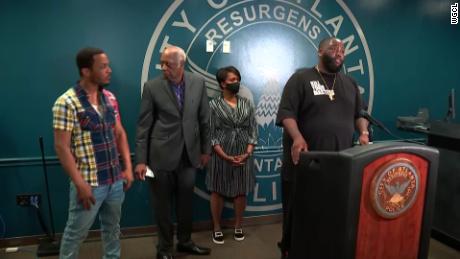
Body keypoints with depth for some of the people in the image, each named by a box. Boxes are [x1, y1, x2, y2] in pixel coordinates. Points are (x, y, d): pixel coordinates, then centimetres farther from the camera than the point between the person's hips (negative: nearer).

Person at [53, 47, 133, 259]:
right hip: (89, 183, -6)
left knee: (112, 227, 20)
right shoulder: (66, 103, -14)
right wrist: (80, 184, -17)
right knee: (76, 232, 12)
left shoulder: (110, 98, 5)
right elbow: (62, 147, -15)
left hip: (115, 179, 6)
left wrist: (128, 167, 5)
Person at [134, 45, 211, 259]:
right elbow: (143, 126, -6)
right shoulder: (152, 87, -8)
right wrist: (141, 160, -9)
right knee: (162, 204, 11)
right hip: (162, 155, -2)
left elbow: (204, 119, 6)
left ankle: (185, 241, 37)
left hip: (189, 155, 3)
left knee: (186, 201, 15)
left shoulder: (198, 83, -1)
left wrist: (205, 149, 8)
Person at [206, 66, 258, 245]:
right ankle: (217, 229, 21)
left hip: (244, 155, 3)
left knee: (241, 191, 9)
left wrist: (247, 153, -9)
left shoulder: (246, 103, 7)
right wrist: (226, 157, -15)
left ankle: (238, 226, 26)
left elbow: (253, 130, 4)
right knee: (218, 191, 5)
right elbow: (210, 134, -7)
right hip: (221, 155, -3)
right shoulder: (214, 105, -3)